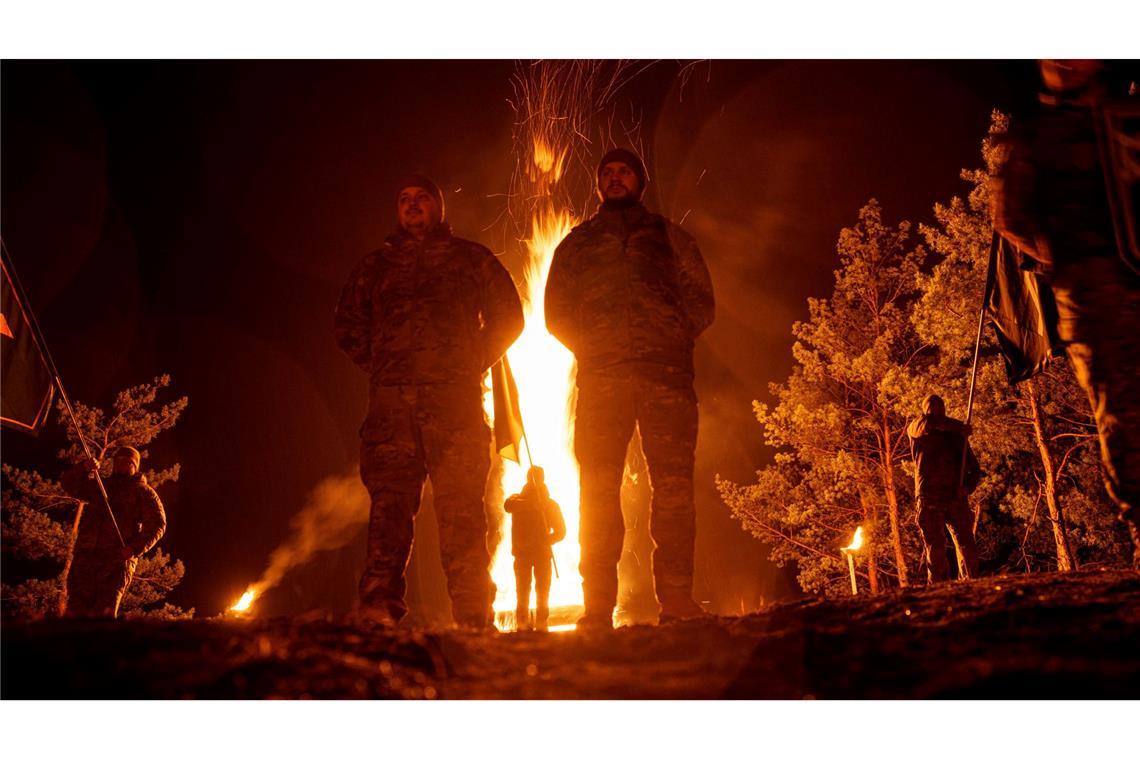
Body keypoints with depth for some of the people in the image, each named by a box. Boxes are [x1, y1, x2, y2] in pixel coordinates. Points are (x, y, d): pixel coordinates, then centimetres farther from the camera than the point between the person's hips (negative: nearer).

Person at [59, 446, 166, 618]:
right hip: (87, 554, 4)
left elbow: (157, 525, 3)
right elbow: (69, 484, 17)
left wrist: (136, 548, -12)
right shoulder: (98, 486, 27)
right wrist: (85, 468, -3)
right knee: (75, 608, -7)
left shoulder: (143, 492, 13)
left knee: (105, 611, -17)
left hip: (118, 559, -4)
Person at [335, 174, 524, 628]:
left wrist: (474, 363, 5)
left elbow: (508, 317, 15)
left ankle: (473, 616, -10)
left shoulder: (472, 259, 21)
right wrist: (380, 367, 11)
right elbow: (349, 327, 25)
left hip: (455, 395, -2)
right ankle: (378, 607, -17)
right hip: (392, 396, 2)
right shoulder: (375, 266, 26)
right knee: (389, 497, -11)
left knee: (460, 505, -10)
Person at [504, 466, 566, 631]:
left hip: (543, 553, 1)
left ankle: (541, 625, 4)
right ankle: (522, 625, 1)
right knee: (523, 591, -1)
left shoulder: (550, 504, 9)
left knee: (542, 593, 2)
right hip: (522, 552, -1)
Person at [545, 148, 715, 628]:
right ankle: (597, 610, -7)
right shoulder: (576, 242, 24)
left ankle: (678, 606, -8)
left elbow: (700, 300, 13)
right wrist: (590, 349, 1)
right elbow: (556, 312, 15)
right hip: (600, 375, 1)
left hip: (667, 372, 0)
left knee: (673, 487, -9)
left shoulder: (668, 236, 22)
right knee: (598, 491, -7)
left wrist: (674, 339, -1)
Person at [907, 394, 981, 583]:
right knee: (935, 548, -3)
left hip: (956, 498, 2)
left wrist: (967, 487, -6)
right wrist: (962, 428, -2)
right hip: (929, 501, -2)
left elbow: (974, 468, 15)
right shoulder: (914, 429, 11)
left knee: (967, 545, -10)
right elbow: (929, 423, -13)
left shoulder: (957, 436, 17)